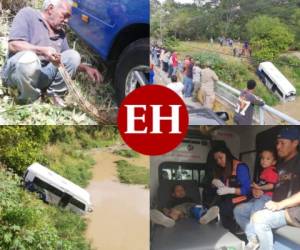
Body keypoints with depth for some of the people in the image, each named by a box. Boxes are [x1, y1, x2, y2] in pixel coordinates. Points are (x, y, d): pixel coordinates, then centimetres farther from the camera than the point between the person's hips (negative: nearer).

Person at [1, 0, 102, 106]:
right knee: (28, 57, -40)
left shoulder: (60, 33, 15)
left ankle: (54, 94, -7)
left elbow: (70, 61, 20)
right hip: (15, 71, -6)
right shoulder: (28, 14, -6)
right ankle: (29, 100, -17)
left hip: (45, 74, 6)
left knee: (73, 55, -12)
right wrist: (42, 51, -31)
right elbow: (13, 45, -19)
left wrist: (85, 68, 0)